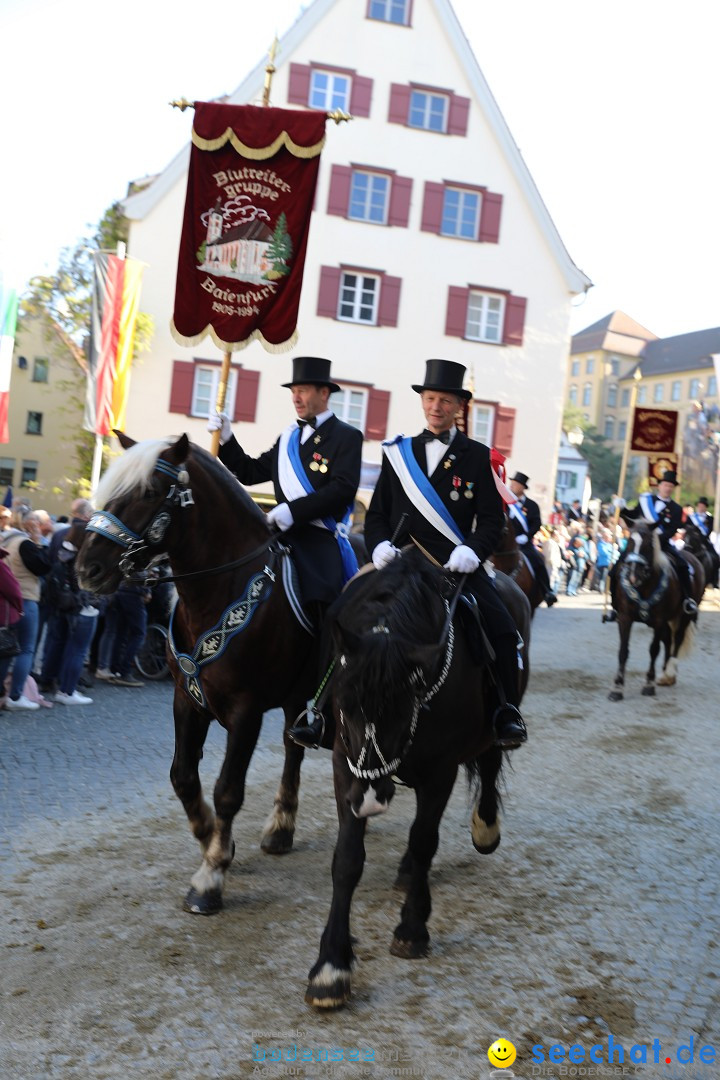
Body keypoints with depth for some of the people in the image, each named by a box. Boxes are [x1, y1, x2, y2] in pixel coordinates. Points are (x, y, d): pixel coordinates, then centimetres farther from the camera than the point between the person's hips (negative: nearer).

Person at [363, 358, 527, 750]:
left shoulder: (477, 456, 8)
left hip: (456, 564, -1)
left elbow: (492, 518, 4)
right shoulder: (398, 452, 14)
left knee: (503, 630, -21)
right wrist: (380, 545, -7)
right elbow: (377, 513, 14)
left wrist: (472, 551, -17)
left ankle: (505, 711, -1)